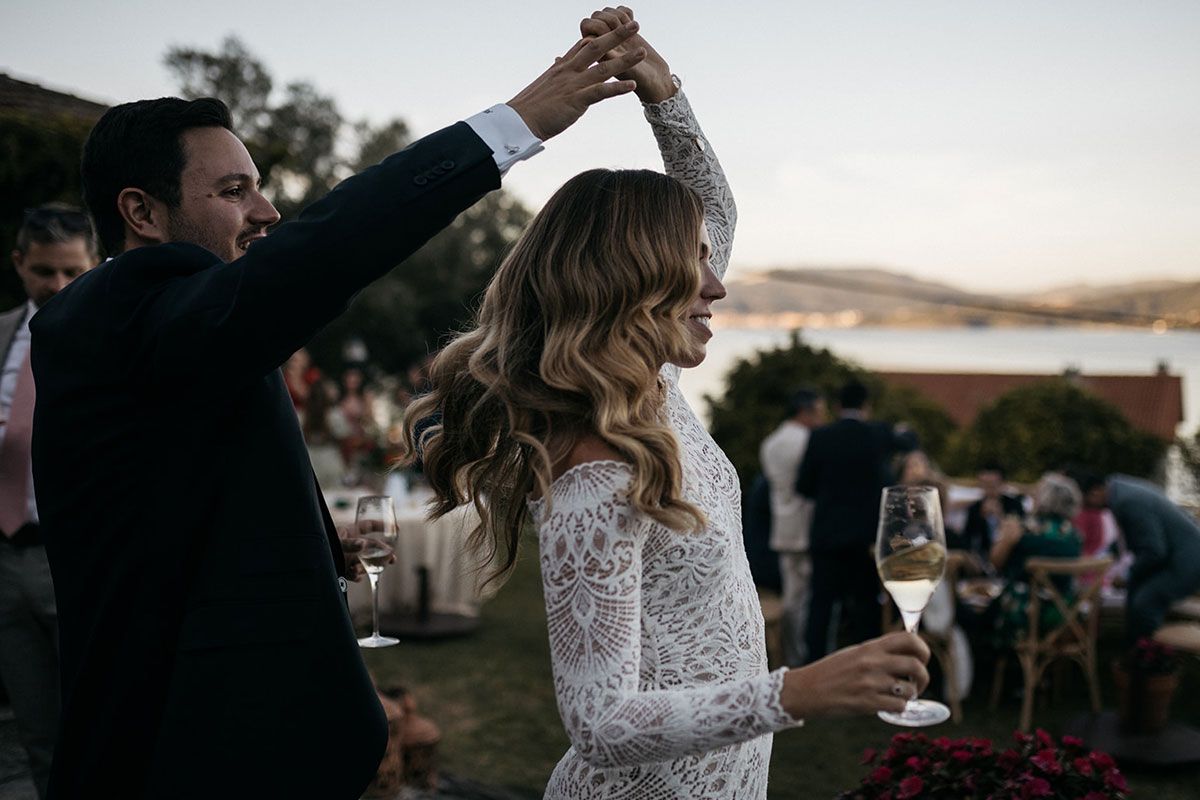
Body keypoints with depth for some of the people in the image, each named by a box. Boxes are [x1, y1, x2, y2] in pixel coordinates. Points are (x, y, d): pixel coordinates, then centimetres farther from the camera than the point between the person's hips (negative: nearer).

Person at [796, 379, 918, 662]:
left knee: (821, 602, 3)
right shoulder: (879, 434, -4)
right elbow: (910, 443, 19)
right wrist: (904, 433, 40)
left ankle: (814, 662, 1)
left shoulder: (820, 437, -5)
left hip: (827, 534, 0)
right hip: (867, 535, 0)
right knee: (866, 603, 9)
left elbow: (803, 485, -1)